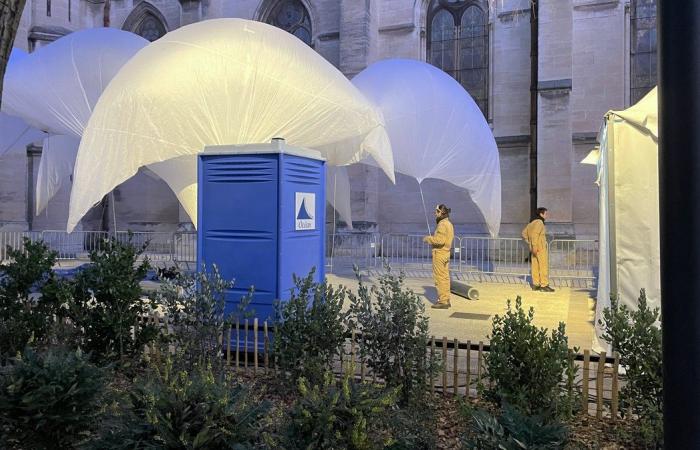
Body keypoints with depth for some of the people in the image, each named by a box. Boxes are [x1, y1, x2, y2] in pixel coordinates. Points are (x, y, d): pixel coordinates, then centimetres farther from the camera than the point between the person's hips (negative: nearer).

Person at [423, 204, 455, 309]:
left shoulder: (442, 224, -16)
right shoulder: (449, 224, 15)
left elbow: (440, 240, -26)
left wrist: (428, 239, -12)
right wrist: (432, 238, 14)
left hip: (440, 254, -10)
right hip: (445, 253, 10)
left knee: (440, 278, -6)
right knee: (445, 277, 14)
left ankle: (442, 301, -4)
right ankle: (446, 299, 20)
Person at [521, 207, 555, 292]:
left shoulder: (532, 222, 14)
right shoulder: (539, 222, -14)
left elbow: (524, 233, 19)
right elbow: (534, 234, -26)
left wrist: (529, 243, 16)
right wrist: (534, 246, -26)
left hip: (534, 248, 9)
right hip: (540, 248, -9)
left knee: (535, 266, 9)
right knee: (543, 266, -4)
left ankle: (535, 285, 12)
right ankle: (544, 285, -3)